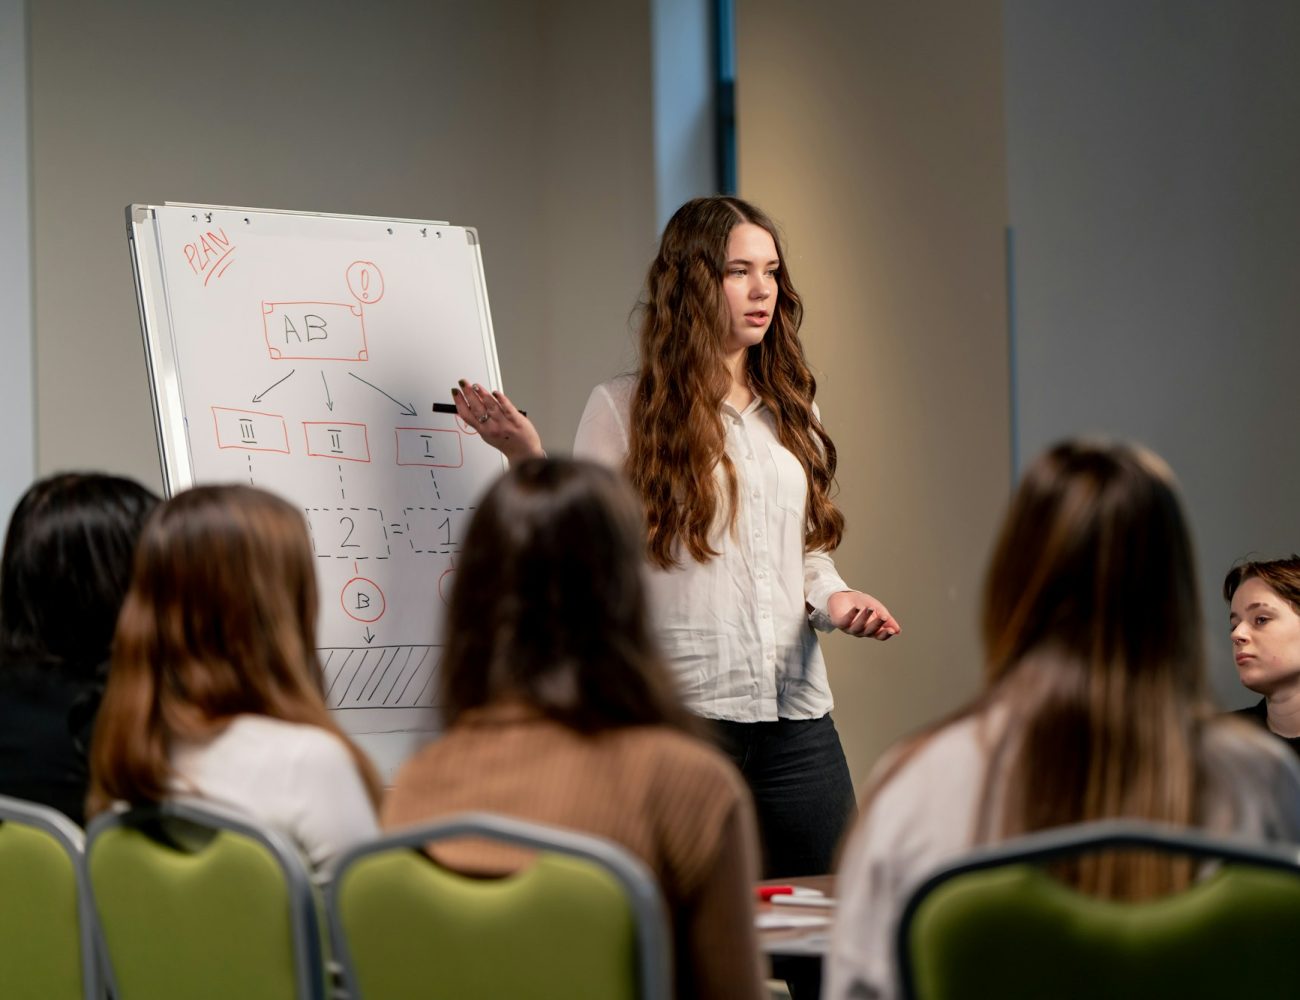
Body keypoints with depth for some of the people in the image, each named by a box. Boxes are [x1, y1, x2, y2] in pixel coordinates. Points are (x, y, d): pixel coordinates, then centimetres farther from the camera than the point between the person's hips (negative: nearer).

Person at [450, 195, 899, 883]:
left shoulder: (792, 409, 14)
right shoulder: (624, 407, 0)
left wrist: (834, 601, 0)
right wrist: (528, 460, -16)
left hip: (795, 708, 5)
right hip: (677, 706, -5)